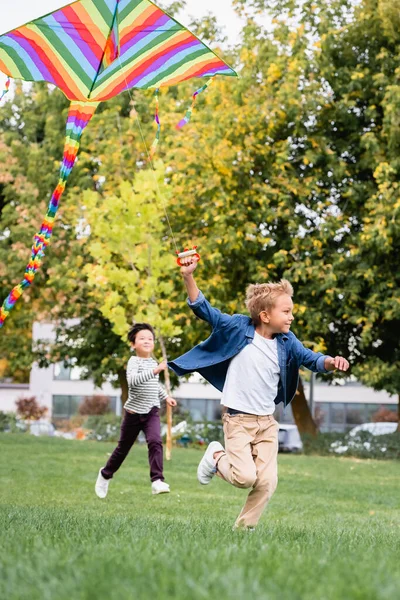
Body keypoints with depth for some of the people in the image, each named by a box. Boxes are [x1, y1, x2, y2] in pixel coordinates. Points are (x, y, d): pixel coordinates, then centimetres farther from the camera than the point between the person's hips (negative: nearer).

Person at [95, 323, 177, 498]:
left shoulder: (153, 363, 10)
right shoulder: (134, 362, -11)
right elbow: (132, 380, -34)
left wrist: (165, 396, 24)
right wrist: (155, 371, -41)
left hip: (151, 412, 4)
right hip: (134, 412, -4)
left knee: (155, 442, -20)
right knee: (123, 447, 11)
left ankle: (157, 481, -26)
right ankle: (106, 474, 35)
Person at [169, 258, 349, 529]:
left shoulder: (286, 341, 3)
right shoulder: (239, 327, -9)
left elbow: (310, 358, -1)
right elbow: (204, 309, -7)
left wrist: (330, 362, -24)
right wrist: (188, 276, -19)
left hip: (268, 422, 5)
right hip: (238, 419, -4)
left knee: (267, 482, -3)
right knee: (245, 477, -14)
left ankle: (244, 528, 16)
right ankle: (217, 457, 18)